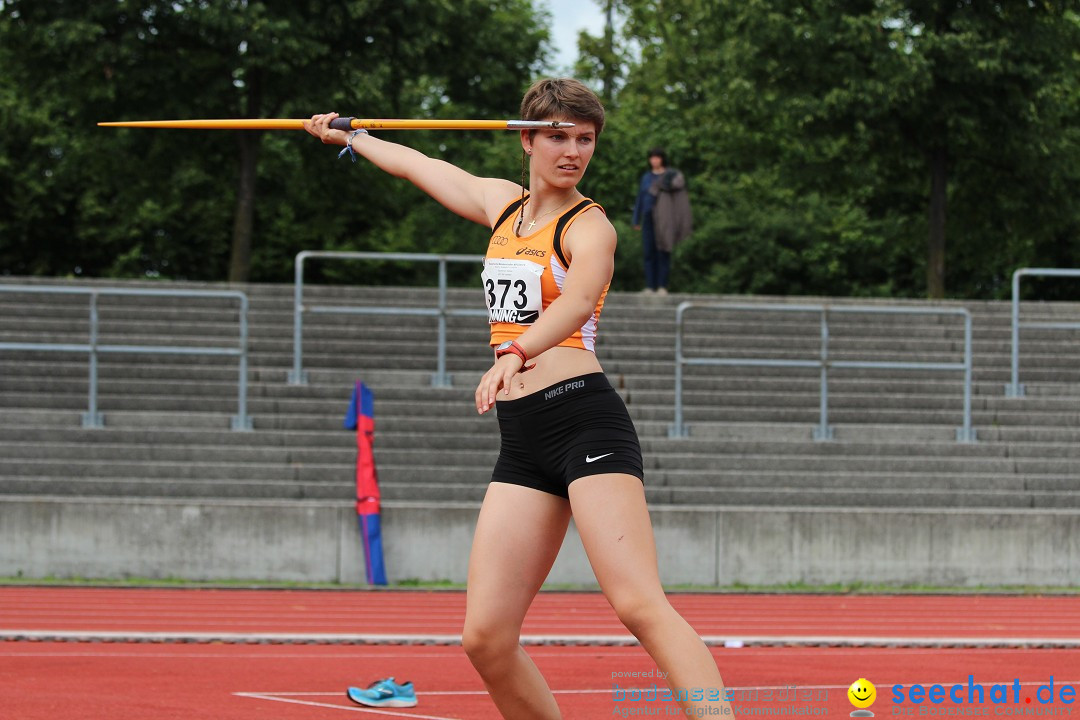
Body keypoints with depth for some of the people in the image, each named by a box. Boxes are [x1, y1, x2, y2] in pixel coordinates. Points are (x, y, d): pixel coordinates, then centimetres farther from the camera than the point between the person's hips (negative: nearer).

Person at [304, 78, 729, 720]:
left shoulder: (589, 227, -3)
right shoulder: (504, 203, 19)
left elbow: (578, 301, -25)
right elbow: (420, 166, 37)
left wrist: (515, 353, -43)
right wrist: (349, 136, 51)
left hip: (585, 421, -7)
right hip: (523, 443, 7)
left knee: (640, 604, -24)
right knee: (486, 637, -4)